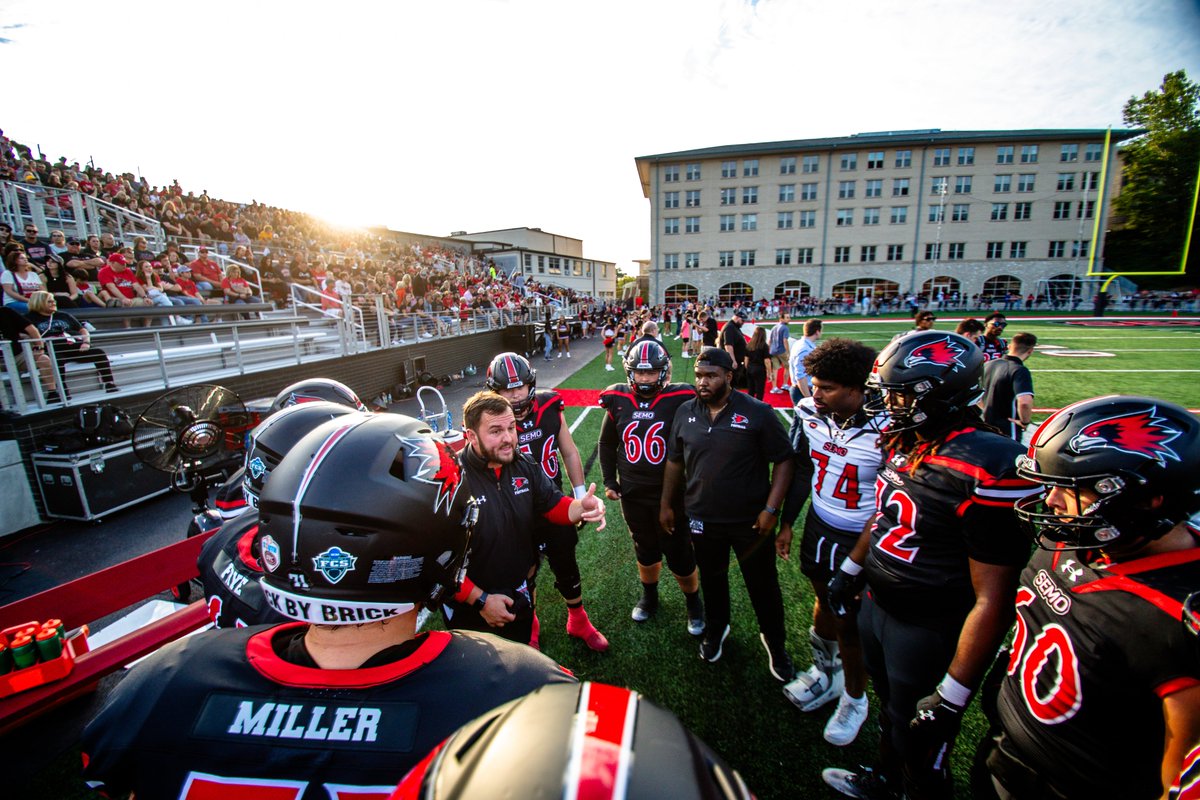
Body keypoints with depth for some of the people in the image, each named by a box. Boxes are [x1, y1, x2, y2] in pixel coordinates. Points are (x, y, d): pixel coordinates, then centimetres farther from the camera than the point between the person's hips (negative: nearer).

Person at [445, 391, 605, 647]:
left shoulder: (524, 466, -8)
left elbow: (553, 503, 2)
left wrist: (580, 508, -20)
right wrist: (480, 599, -20)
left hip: (519, 594, 6)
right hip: (470, 606, -5)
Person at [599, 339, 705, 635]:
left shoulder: (679, 399, -14)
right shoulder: (618, 400, -4)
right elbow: (607, 444, 9)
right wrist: (609, 481, 8)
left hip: (672, 494, -3)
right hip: (632, 494, 3)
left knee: (680, 555, 9)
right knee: (646, 552, 21)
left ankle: (693, 603, 37)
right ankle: (649, 596, 47)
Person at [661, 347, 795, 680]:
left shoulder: (758, 413, -14)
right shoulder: (685, 413, -3)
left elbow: (783, 461, -9)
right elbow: (674, 461, 7)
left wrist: (771, 509, -14)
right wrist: (666, 504, 10)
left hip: (751, 521, -3)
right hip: (703, 519, 3)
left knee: (763, 586, 15)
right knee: (712, 580, 23)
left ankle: (775, 643, 42)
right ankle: (715, 629, 50)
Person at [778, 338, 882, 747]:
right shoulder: (811, 414, -9)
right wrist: (786, 522, 10)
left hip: (862, 540, -4)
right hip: (818, 526, 5)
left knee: (851, 626, 11)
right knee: (826, 602, 23)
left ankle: (854, 698, 40)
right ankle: (826, 671, 49)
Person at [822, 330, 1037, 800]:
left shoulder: (984, 471, -29)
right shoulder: (903, 444, -4)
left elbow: (993, 598, -25)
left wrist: (951, 696, -20)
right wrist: (850, 571, 20)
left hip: (930, 632, -8)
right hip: (877, 605, 8)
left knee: (919, 749, 17)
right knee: (890, 712, 31)